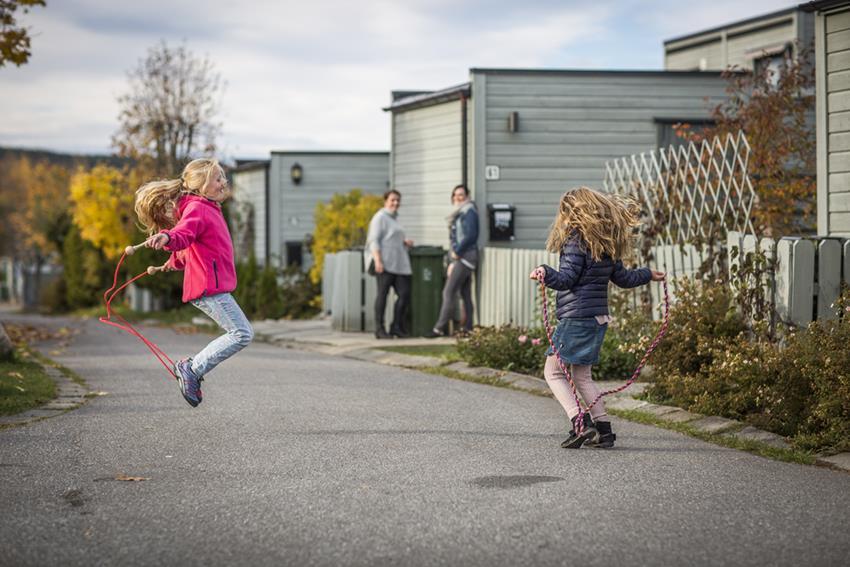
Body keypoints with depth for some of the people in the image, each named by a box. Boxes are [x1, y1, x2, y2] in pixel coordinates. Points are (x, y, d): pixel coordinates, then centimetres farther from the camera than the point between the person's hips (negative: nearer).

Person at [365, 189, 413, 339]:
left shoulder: (395, 218, 24)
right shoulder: (380, 217, -3)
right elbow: (374, 241, -11)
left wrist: (404, 242, 16)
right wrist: (378, 260, -21)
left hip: (399, 263, 8)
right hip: (385, 263, -8)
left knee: (405, 294, 1)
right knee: (383, 294, -5)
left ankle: (397, 327, 10)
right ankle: (379, 328, -1)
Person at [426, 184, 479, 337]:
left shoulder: (469, 212, -8)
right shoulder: (459, 213, 20)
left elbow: (471, 236, -19)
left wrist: (457, 252, -12)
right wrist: (452, 262, 14)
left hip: (465, 257, -10)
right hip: (459, 258, 10)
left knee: (449, 292, -11)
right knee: (465, 295, 8)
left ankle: (439, 328, -11)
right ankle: (468, 328, 8)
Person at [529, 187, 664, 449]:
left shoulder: (576, 240, -11)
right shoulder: (608, 245, 13)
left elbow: (567, 279, -18)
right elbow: (623, 278, 23)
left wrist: (546, 273, -36)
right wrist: (648, 274, 42)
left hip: (576, 317, -9)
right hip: (598, 317, 9)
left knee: (553, 371, -3)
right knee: (582, 376, 18)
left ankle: (580, 423, -16)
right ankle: (603, 429, 14)